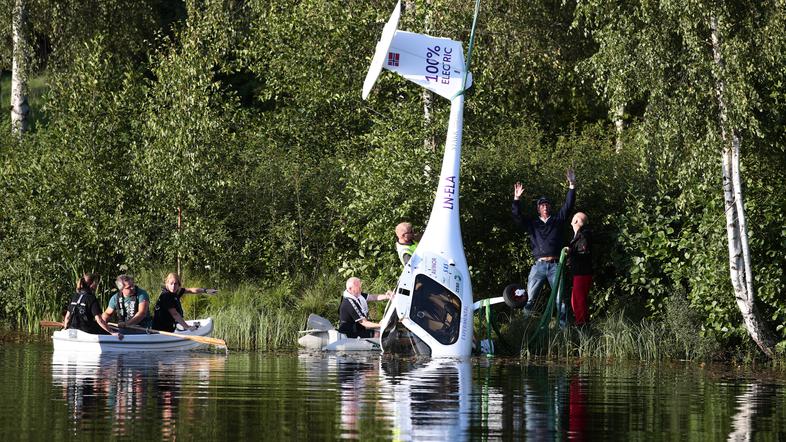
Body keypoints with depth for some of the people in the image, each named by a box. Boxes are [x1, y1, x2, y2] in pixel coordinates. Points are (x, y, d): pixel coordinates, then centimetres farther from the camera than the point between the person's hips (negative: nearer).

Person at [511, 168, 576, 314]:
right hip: (539, 265, 0)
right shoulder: (532, 224, 16)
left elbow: (567, 206, 8)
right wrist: (516, 199, -6)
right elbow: (517, 217, 6)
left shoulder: (557, 220, 15)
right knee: (529, 299, -4)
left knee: (560, 299, -3)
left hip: (555, 265, 0)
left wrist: (572, 186, -1)